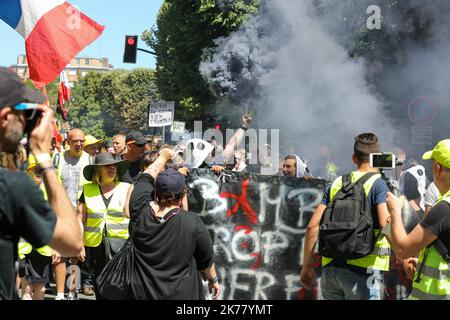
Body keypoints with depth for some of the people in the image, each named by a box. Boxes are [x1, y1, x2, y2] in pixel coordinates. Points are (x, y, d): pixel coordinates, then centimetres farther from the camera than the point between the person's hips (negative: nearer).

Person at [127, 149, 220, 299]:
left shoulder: (140, 211, -16)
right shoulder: (193, 223, -20)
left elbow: (146, 178, 3)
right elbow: (206, 260, -5)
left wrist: (163, 157, 19)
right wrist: (213, 280, 15)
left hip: (140, 293, 2)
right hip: (180, 294, -1)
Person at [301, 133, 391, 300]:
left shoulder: (336, 184, 10)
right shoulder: (378, 184, -3)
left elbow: (312, 226, 5)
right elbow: (385, 223, -19)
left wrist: (306, 266, 11)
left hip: (330, 267, 5)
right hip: (362, 268, -4)